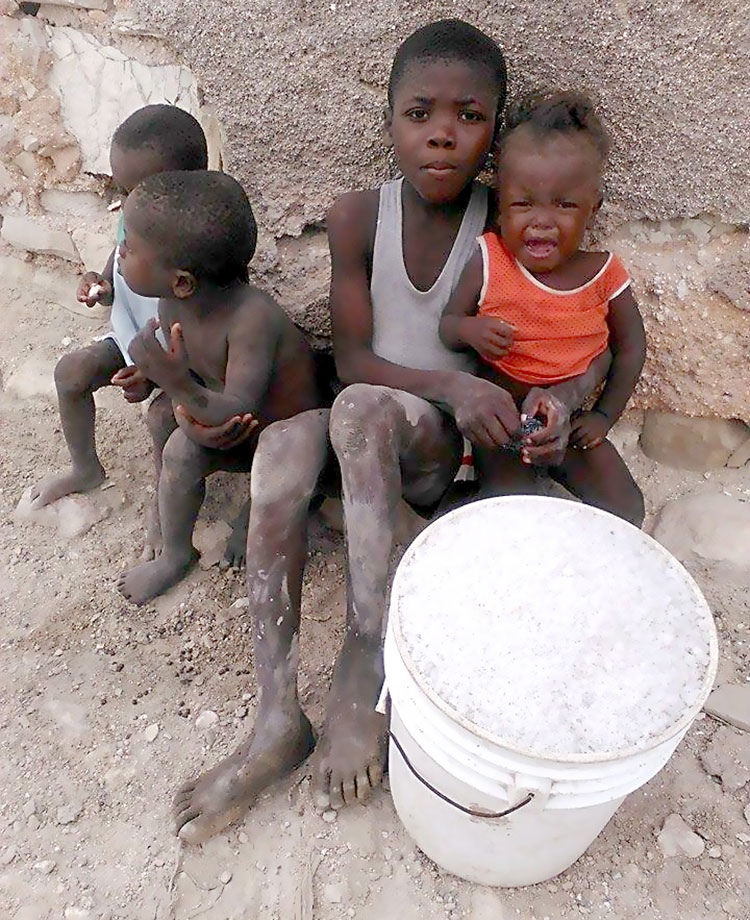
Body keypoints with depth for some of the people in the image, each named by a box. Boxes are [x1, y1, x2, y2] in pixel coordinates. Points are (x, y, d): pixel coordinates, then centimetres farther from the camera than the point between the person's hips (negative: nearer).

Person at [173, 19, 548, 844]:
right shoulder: (357, 219, -4)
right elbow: (352, 358, -9)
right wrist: (447, 384, -25)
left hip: (448, 447, -2)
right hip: (361, 431, 2)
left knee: (362, 407, -33)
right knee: (283, 444, -29)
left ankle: (365, 655, -27)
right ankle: (278, 721, -26)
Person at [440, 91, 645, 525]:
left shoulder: (602, 274, -8)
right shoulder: (489, 262, -13)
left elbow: (631, 347, 5)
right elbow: (447, 324, -3)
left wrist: (605, 416, 1)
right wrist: (471, 330, -27)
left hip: (570, 420, 3)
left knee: (627, 510, 0)